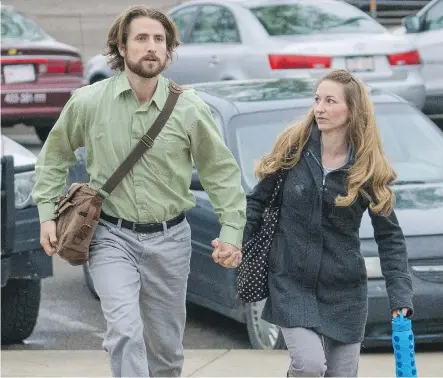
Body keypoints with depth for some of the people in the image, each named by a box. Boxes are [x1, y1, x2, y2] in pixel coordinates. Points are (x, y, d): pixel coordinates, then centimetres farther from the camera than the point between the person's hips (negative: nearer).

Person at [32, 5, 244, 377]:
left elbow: (222, 172, 2)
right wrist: (48, 214, 3)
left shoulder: (191, 109, -7)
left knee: (166, 346, 12)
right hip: (112, 236, -2)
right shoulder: (88, 102, -7)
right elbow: (54, 156, 10)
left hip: (169, 238, 2)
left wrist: (232, 232, -6)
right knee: (126, 332, -22)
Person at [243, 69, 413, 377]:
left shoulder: (370, 168, -5)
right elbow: (258, 201, 5)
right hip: (291, 283, -1)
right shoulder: (293, 148, -5)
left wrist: (401, 298, -9)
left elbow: (390, 237, -1)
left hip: (344, 292, 1)